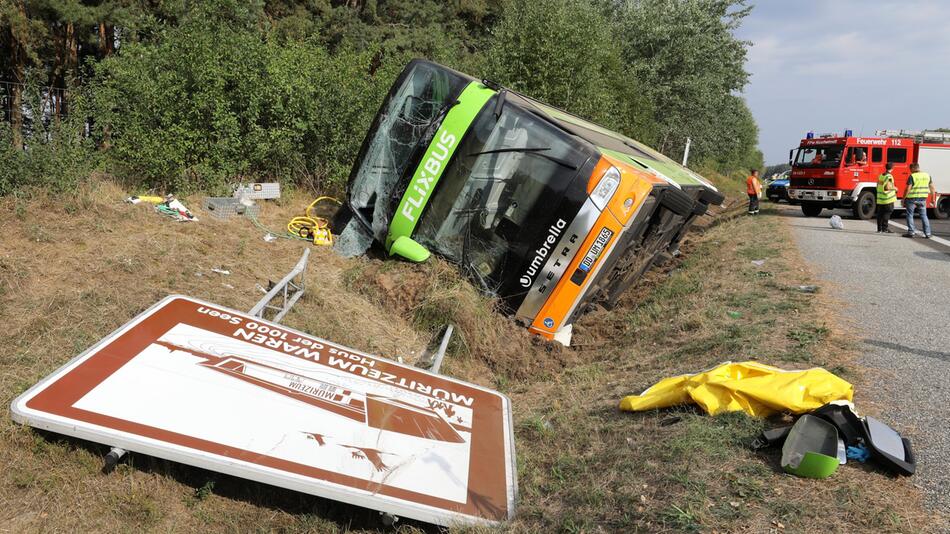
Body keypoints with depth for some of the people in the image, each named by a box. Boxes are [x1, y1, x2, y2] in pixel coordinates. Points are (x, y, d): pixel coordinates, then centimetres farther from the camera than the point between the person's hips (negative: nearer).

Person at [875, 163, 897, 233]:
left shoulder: (881, 175, 10)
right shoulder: (889, 176, -13)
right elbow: (887, 187, -21)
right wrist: (894, 188, -3)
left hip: (880, 198, 7)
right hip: (888, 199, -7)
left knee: (880, 213, 9)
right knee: (887, 213, -2)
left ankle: (879, 229, 11)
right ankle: (884, 229, -3)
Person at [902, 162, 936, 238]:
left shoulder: (912, 176, -12)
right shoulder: (927, 175, 6)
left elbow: (908, 189, -16)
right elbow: (932, 188, 10)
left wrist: (903, 199, -7)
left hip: (911, 198, -5)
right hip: (922, 199, 5)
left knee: (910, 215, 8)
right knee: (924, 215, 13)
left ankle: (911, 232, 5)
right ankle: (927, 233, 10)